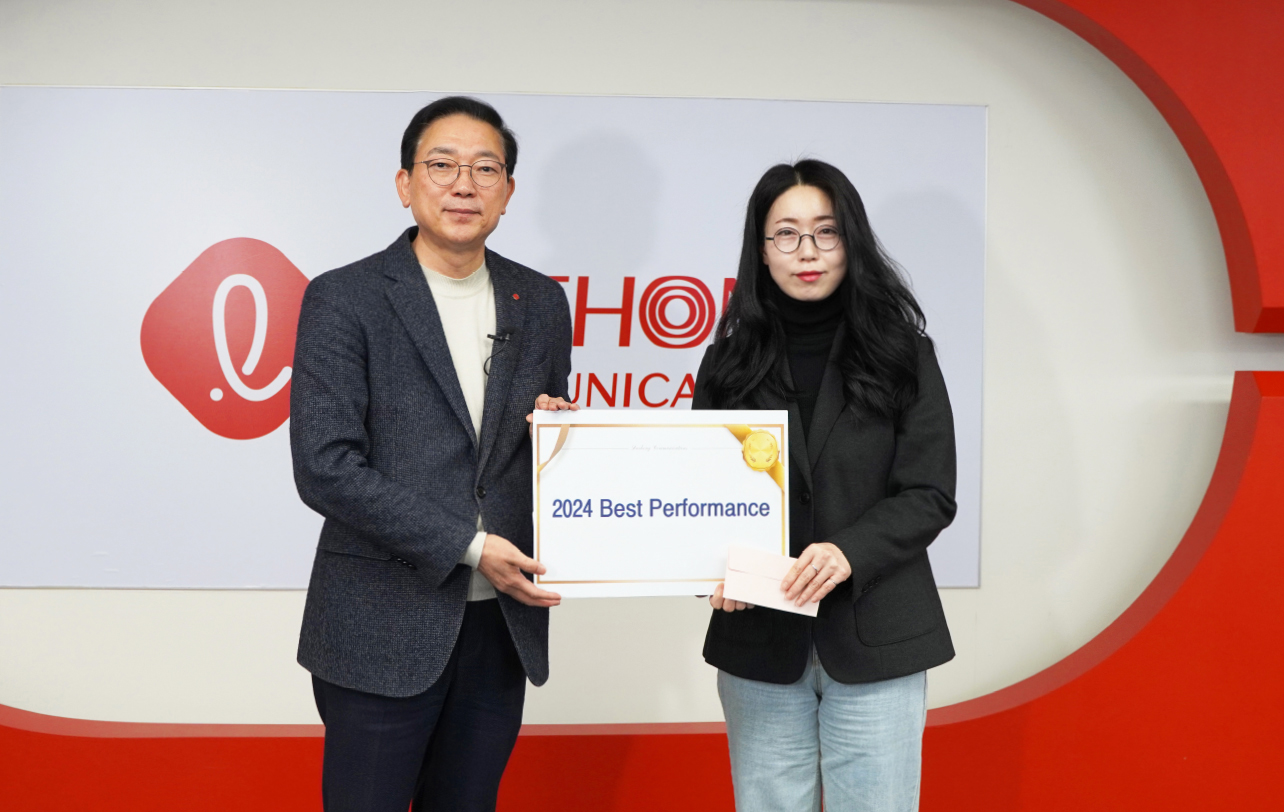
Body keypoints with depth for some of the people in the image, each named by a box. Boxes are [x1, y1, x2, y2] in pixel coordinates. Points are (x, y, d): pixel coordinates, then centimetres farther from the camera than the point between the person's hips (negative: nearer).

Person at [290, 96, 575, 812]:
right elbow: (325, 468, -13)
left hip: (502, 623, 4)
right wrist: (468, 547, -16)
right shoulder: (343, 300, -6)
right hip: (383, 631, -4)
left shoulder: (541, 304, 9)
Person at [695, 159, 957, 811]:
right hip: (758, 640, 2)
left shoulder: (901, 352, 1)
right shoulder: (730, 360, 7)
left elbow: (929, 495, -3)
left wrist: (848, 553, -20)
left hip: (874, 638, -1)